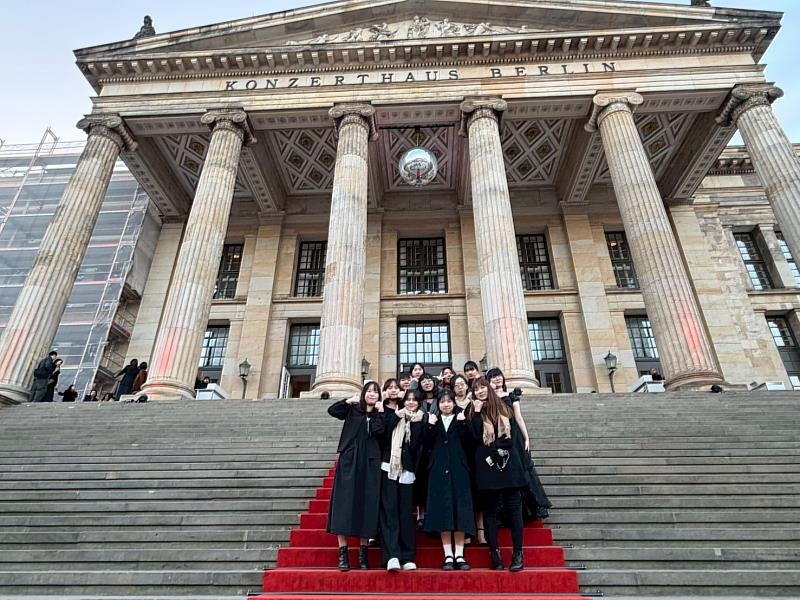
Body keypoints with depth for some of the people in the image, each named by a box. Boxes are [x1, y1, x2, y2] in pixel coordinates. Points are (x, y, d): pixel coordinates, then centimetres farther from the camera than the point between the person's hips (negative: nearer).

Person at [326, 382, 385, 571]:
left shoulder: (380, 415, 11)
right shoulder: (352, 410, 9)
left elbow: (380, 433, -8)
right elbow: (332, 410, -6)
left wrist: (380, 412, -7)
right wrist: (350, 400, -8)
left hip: (370, 464, 1)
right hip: (349, 461, -1)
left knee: (367, 506, 2)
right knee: (344, 503, -4)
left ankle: (363, 553, 12)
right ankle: (343, 554, 2)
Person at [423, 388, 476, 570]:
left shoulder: (461, 420, 11)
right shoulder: (433, 421, 13)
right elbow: (427, 444, 1)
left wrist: (463, 424, -13)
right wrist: (430, 426, -11)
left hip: (458, 470, 0)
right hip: (439, 470, 0)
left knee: (460, 510, -1)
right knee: (442, 510, -2)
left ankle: (459, 555, 6)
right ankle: (448, 555, 5)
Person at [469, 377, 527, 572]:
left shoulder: (503, 408, 10)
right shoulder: (474, 412, 7)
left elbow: (512, 433, 2)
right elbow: (475, 436, -9)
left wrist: (495, 448, -9)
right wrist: (477, 412, -9)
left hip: (508, 464, 1)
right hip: (486, 466, -1)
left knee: (514, 508, 1)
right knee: (490, 510, 3)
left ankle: (518, 554, 6)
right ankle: (495, 554, 10)